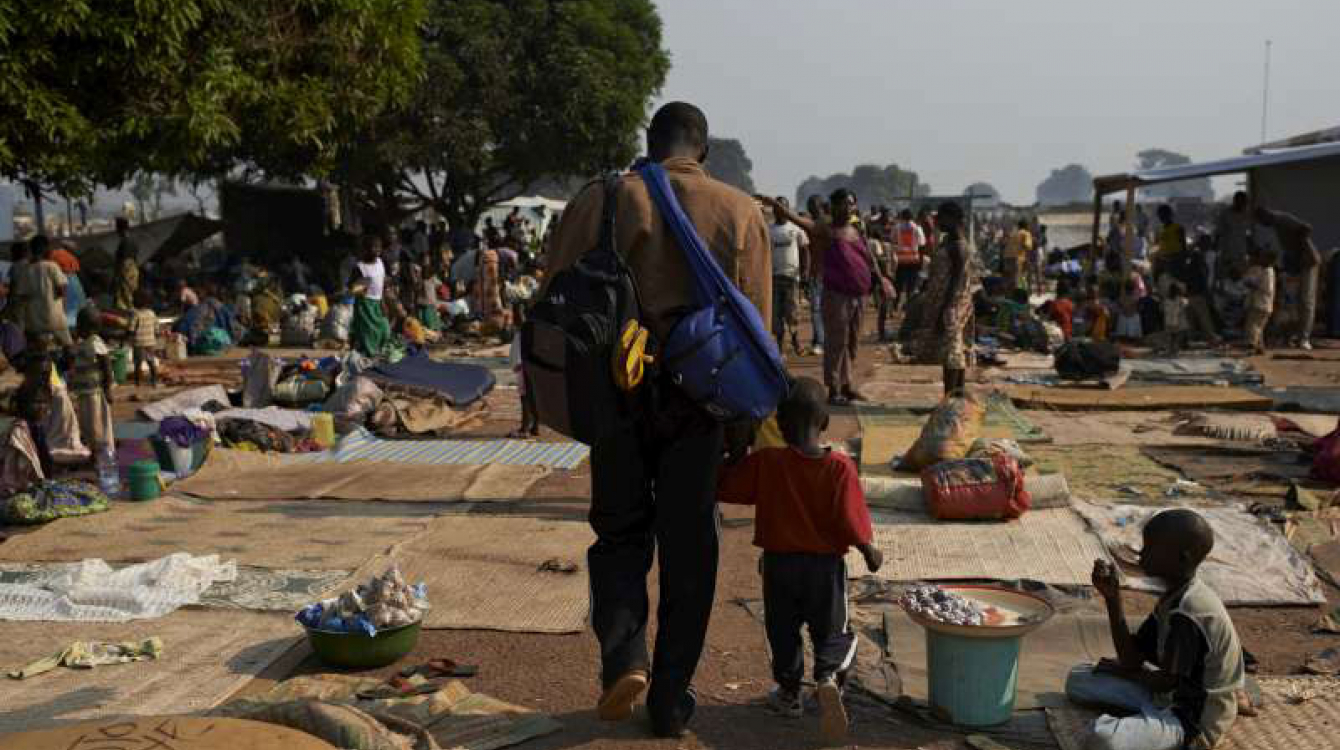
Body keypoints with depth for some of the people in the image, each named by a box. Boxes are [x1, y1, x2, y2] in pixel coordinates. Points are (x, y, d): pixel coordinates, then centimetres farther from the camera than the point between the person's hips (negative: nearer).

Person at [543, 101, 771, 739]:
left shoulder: (597, 202, -1)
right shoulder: (739, 212, 1)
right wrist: (744, 423, 7)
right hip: (698, 397, 0)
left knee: (619, 531, 17)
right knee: (688, 549, 10)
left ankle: (623, 655, -2)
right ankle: (670, 701, 17)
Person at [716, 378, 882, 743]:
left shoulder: (764, 463, -13)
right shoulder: (841, 467, -14)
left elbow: (722, 487, -8)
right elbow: (850, 521, -15)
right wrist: (870, 551, 2)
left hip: (779, 563, 0)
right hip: (826, 565, 0)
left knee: (783, 631, 19)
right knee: (833, 631, 16)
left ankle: (789, 692, 28)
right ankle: (829, 676, -9)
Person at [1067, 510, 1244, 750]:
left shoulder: (1187, 614, -26)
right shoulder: (1175, 598, 4)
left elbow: (1166, 682, -17)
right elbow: (1133, 658, 3)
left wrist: (1121, 670, 2)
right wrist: (1112, 597, -6)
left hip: (1194, 722, -10)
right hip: (1175, 696, 10)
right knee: (1078, 680, 10)